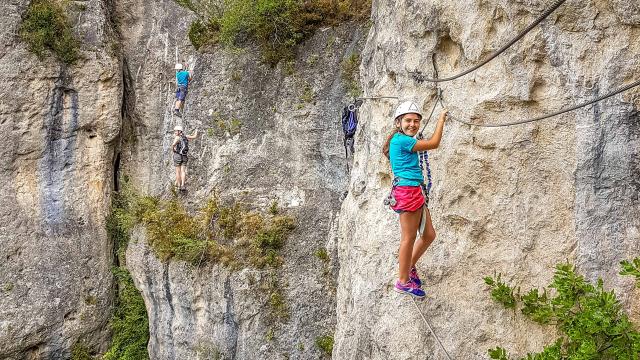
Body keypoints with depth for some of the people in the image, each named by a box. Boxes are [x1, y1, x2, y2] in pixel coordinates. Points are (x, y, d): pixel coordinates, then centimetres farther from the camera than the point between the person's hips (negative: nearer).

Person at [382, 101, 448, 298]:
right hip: (407, 191, -10)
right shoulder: (401, 140, -13)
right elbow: (434, 143, -9)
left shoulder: (401, 140, 15)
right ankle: (403, 281, 10)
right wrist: (441, 119, 3)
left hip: (415, 192, 10)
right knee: (409, 238, -1)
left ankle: (410, 267, 31)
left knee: (429, 235, 14)